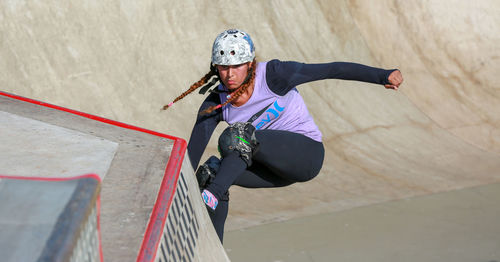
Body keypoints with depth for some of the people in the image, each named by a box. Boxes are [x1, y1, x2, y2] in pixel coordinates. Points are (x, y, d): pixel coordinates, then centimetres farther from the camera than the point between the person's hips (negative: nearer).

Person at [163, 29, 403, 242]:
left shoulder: (272, 75, -18)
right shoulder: (215, 105, -7)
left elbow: (332, 70, -17)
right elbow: (192, 153, -10)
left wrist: (383, 75, -21)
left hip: (307, 153, -5)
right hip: (273, 168, 5)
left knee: (237, 135, -28)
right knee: (209, 171, -13)